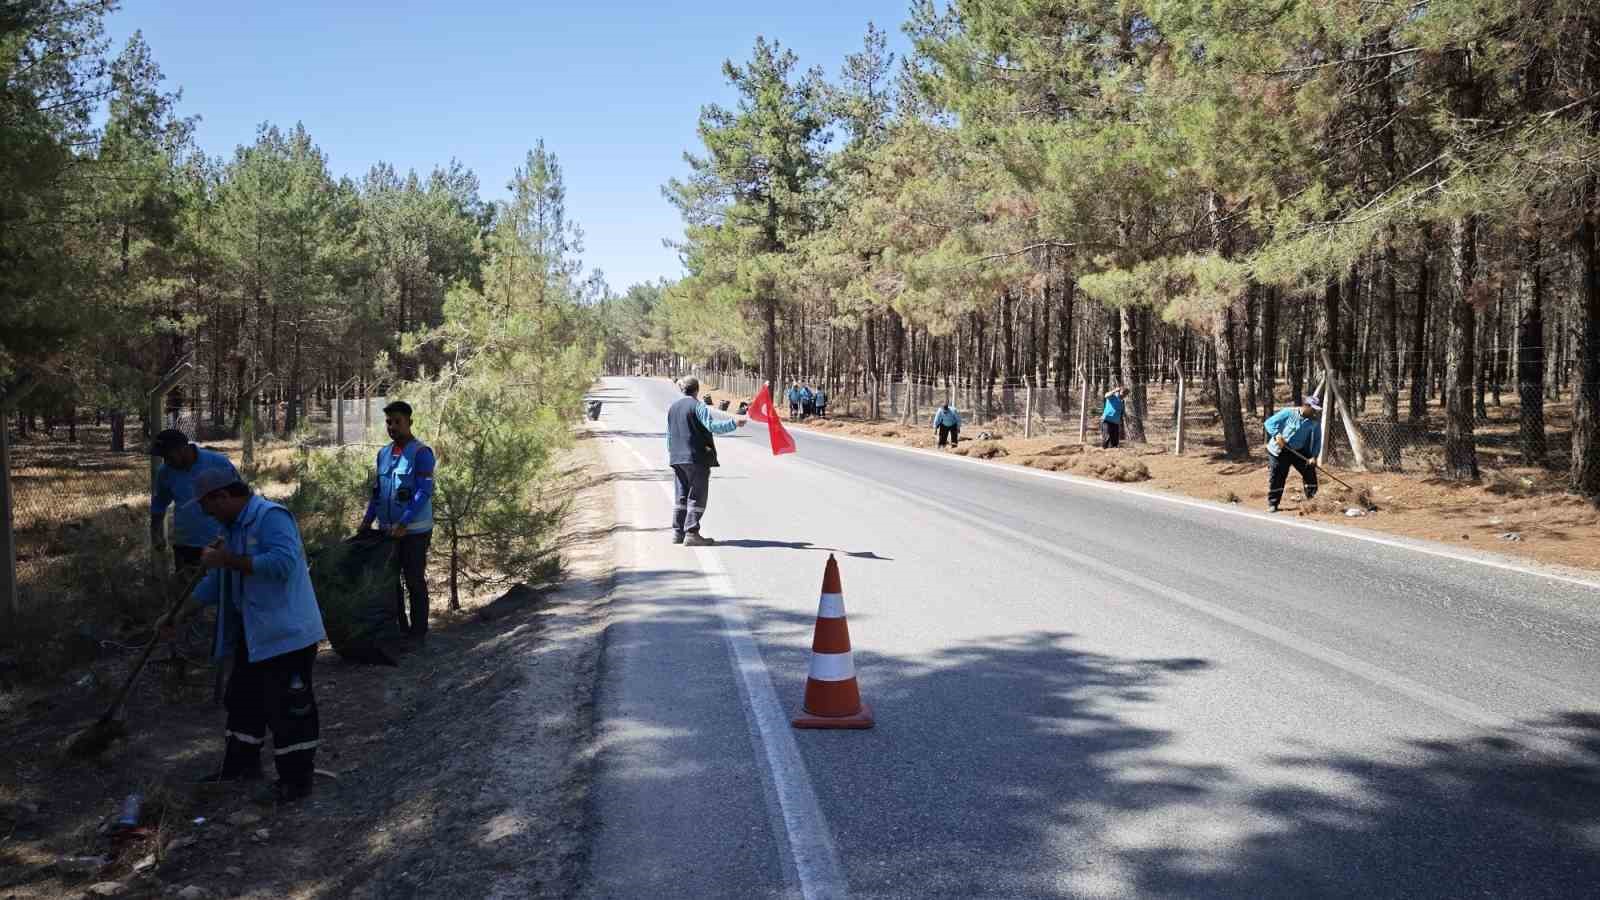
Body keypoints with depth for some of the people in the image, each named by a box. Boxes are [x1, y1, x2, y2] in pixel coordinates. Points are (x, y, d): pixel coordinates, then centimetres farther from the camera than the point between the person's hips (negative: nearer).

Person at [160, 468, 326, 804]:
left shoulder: (271, 517, -18)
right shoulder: (232, 527, 12)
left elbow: (282, 562, -33)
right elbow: (217, 581, 20)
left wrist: (227, 560, -26)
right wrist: (179, 614, 17)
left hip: (287, 634, -10)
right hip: (253, 634, 10)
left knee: (288, 708, -4)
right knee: (243, 700, 21)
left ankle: (295, 780, 6)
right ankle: (241, 765, 36)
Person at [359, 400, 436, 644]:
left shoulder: (421, 452, -11)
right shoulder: (383, 454, 11)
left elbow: (424, 492, -18)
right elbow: (377, 490, 17)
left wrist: (404, 523, -24)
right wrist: (368, 519, 5)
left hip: (414, 531, -7)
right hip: (387, 530, 7)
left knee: (414, 581, 1)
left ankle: (418, 633, 11)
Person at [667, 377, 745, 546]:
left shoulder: (672, 408, 14)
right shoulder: (697, 406, -9)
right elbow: (713, 425, -22)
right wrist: (733, 423, -24)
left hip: (677, 459, 7)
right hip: (697, 458, -7)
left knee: (680, 496, 13)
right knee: (697, 496, -4)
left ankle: (678, 532, 12)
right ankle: (691, 533, -9)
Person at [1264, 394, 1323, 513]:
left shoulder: (1313, 422, 0)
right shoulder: (1288, 412, -11)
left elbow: (1317, 440, 5)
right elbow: (1270, 423, -10)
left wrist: (1314, 456, -9)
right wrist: (1277, 435, -26)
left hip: (1300, 452, 4)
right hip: (1281, 451, -4)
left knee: (1310, 472, -3)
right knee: (1277, 476, -2)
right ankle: (1272, 503, 9)